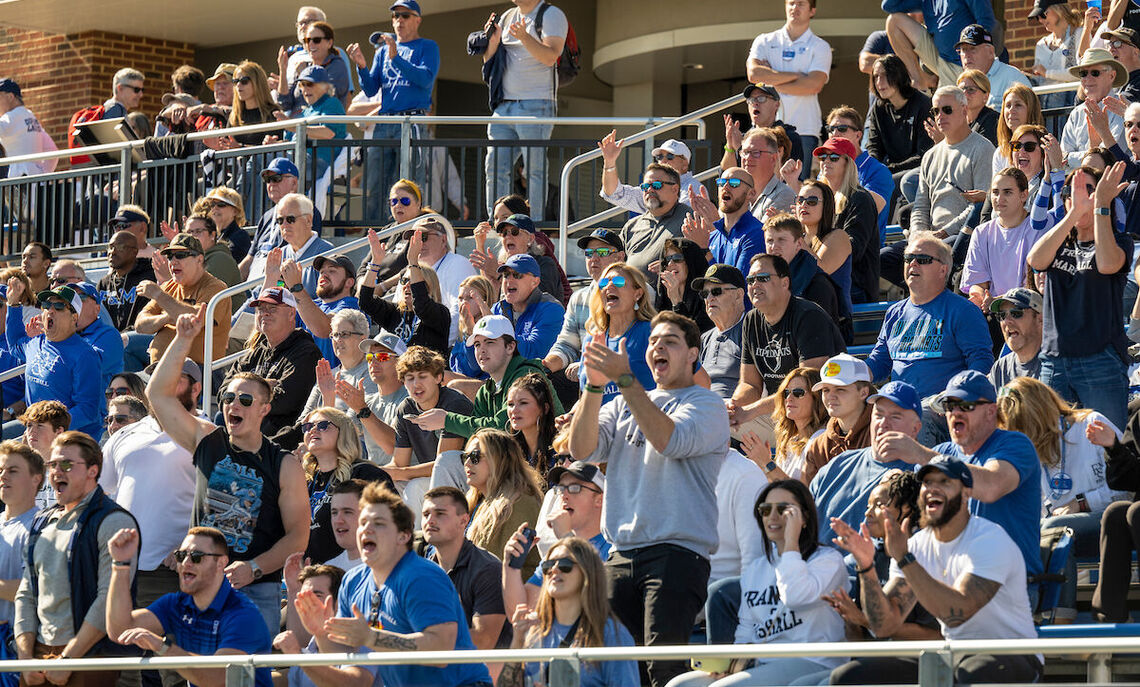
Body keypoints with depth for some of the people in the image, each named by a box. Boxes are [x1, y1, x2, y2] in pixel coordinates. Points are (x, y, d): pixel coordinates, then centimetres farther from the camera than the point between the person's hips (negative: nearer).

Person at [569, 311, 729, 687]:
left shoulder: (707, 404, 5)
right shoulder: (624, 405, 21)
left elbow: (670, 440, -15)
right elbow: (583, 450, 5)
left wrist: (624, 379, -17)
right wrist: (594, 387, -8)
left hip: (678, 553, -5)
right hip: (622, 553, 5)